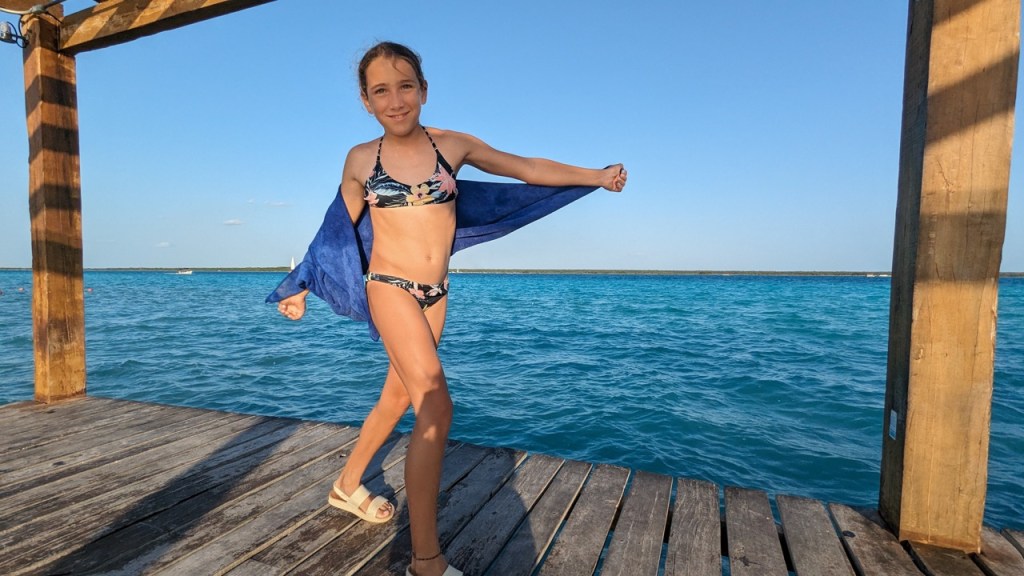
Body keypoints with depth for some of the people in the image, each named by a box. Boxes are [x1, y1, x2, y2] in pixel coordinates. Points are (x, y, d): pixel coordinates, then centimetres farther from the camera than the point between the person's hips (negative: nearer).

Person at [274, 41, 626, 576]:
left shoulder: (454, 145, 1)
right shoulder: (361, 159, -1)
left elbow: (528, 168, 3)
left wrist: (596, 175, 2)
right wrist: (301, 289, 13)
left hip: (435, 294, 4)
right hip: (389, 289, -4)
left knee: (399, 397, 16)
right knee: (436, 406, -16)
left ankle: (347, 485, 42)